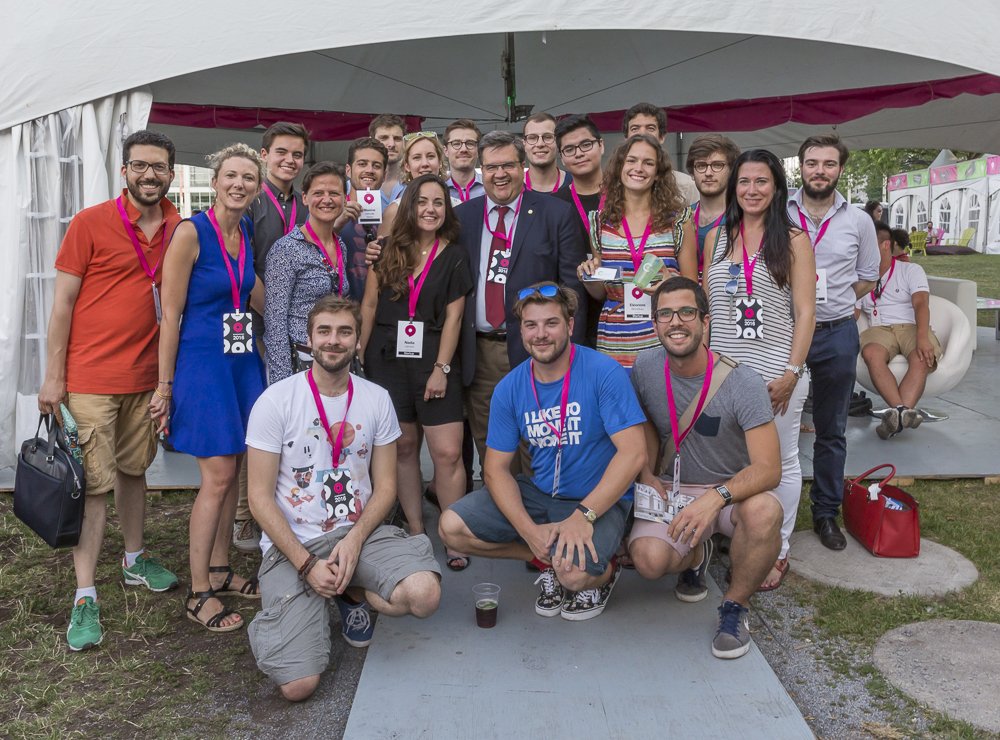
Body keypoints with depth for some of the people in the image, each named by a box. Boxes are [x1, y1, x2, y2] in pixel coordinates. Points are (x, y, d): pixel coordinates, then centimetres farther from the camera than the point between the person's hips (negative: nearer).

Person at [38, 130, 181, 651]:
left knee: (133, 471, 18)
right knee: (93, 485, -2)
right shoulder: (90, 223, -7)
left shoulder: (179, 229, 5)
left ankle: (135, 559, 36)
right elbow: (63, 303, -5)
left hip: (146, 377, 4)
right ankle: (85, 597, 6)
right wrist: (53, 377, -7)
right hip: (91, 379, -4)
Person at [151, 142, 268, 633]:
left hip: (243, 362, 7)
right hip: (202, 361, -7)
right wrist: (165, 386, -12)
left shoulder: (247, 235, 10)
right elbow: (170, 313, -11)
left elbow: (258, 301, 10)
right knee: (218, 476, -6)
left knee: (231, 472, 11)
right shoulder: (192, 233, -11)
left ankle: (219, 572, 26)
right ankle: (198, 594, 7)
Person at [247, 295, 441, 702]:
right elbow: (260, 497, -7)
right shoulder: (275, 402, -8)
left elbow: (385, 485, 5)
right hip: (292, 544, -2)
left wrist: (355, 539, -13)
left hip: (359, 531, 3)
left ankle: (353, 593, 7)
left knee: (425, 595, -27)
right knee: (299, 685, -16)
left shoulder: (376, 399, 2)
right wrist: (307, 565, -14)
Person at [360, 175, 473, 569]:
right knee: (403, 446, 8)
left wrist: (441, 368, -8)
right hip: (387, 359, 2)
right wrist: (359, 354, 2)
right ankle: (415, 530, 20)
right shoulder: (388, 251, 7)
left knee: (448, 452, -7)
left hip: (434, 361, -2)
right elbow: (369, 306, 8)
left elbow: (453, 318, -1)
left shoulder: (454, 257, 4)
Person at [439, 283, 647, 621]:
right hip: (538, 493, 5)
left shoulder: (603, 372, -16)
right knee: (452, 527, -10)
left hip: (600, 500, -5)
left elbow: (633, 452, -21)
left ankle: (604, 572, 7)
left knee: (573, 572, -32)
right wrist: (529, 530, -17)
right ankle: (548, 560, 7)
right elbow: (496, 468, -2)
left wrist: (583, 516, -27)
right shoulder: (509, 388, -3)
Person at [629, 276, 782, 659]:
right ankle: (697, 554, 13)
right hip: (673, 491, 2)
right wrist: (646, 474, -2)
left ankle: (735, 606, -8)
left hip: (734, 490, -2)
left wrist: (717, 496, -41)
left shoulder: (743, 383, -20)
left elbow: (769, 469, -25)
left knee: (764, 511, -38)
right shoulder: (646, 367, -7)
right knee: (648, 559, -27)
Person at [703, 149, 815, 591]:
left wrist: (791, 372, -11)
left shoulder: (794, 241, 0)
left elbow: (805, 313, -3)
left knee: (779, 462, 8)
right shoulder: (717, 237, 9)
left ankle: (777, 550, 23)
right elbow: (706, 305, 11)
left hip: (776, 372, -2)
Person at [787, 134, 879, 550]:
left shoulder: (858, 221, 3)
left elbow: (867, 277, 12)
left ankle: (826, 512, 23)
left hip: (836, 333, 2)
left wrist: (829, 300, -1)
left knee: (831, 430, 11)